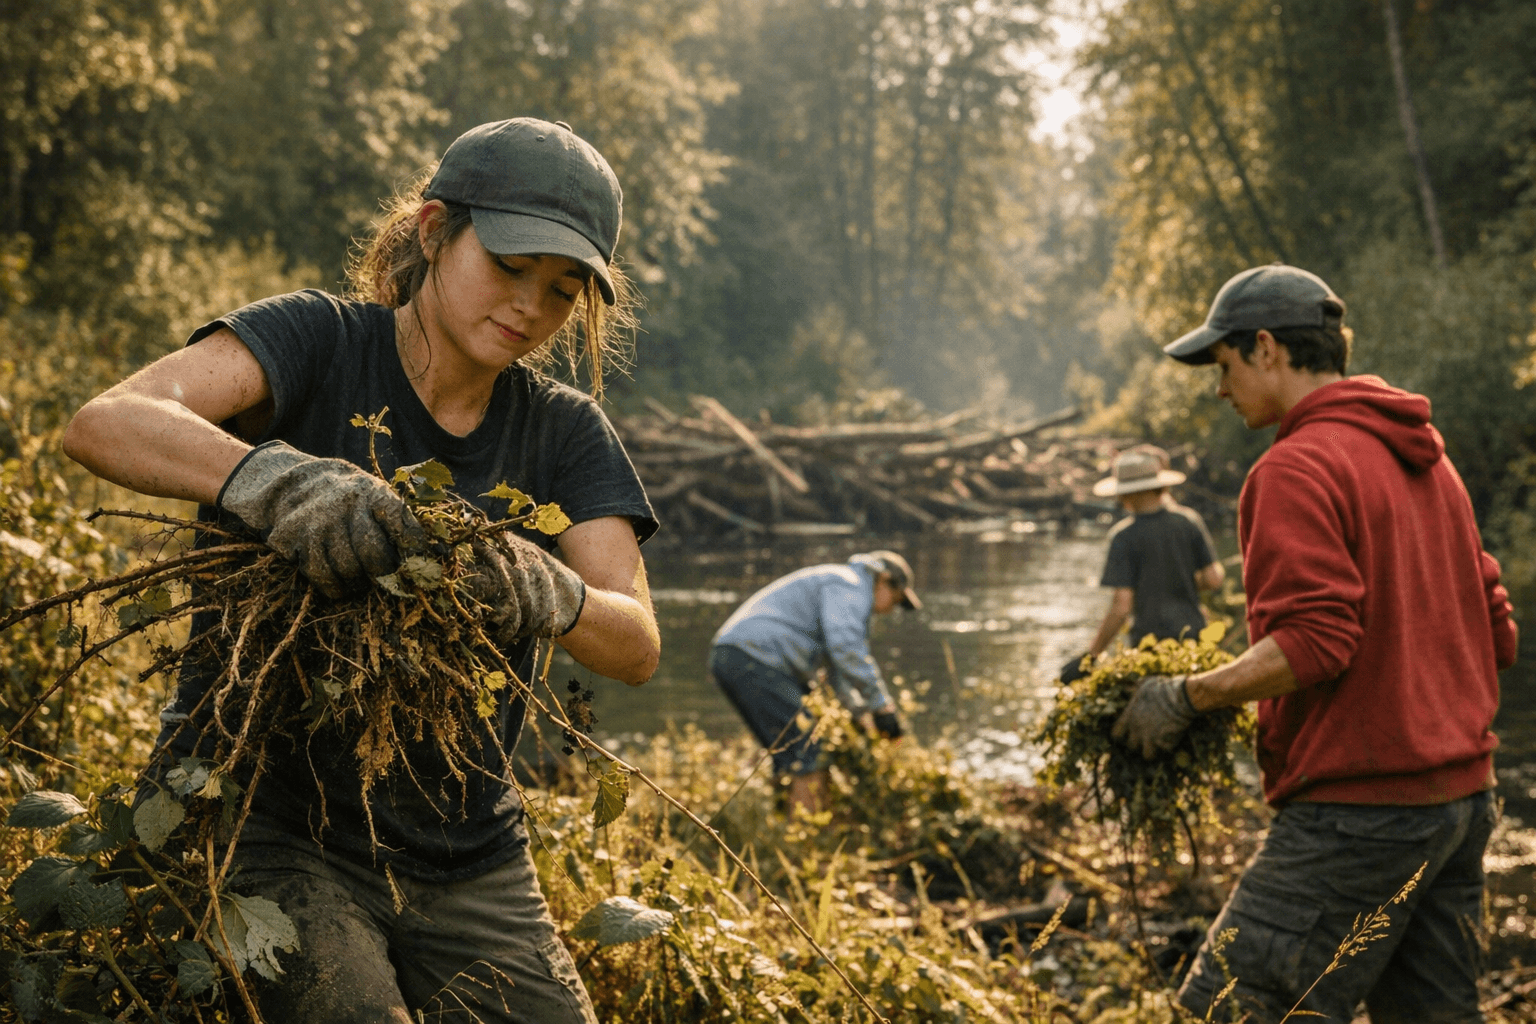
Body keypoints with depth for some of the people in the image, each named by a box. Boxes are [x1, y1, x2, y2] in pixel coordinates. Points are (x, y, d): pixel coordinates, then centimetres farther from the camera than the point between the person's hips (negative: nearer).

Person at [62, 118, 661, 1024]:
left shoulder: (566, 434, 7)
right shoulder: (318, 344, -5)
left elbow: (638, 644, -7)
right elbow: (105, 424, -22)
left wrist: (545, 596, -30)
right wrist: (271, 479, -42)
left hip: (467, 862, 5)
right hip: (268, 813, -4)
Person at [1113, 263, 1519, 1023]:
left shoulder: (1299, 467, -12)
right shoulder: (1426, 460, 17)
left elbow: (1313, 639, -22)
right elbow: (1494, 634, 17)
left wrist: (1188, 696, -13)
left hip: (1360, 807, -9)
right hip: (1460, 794, 9)